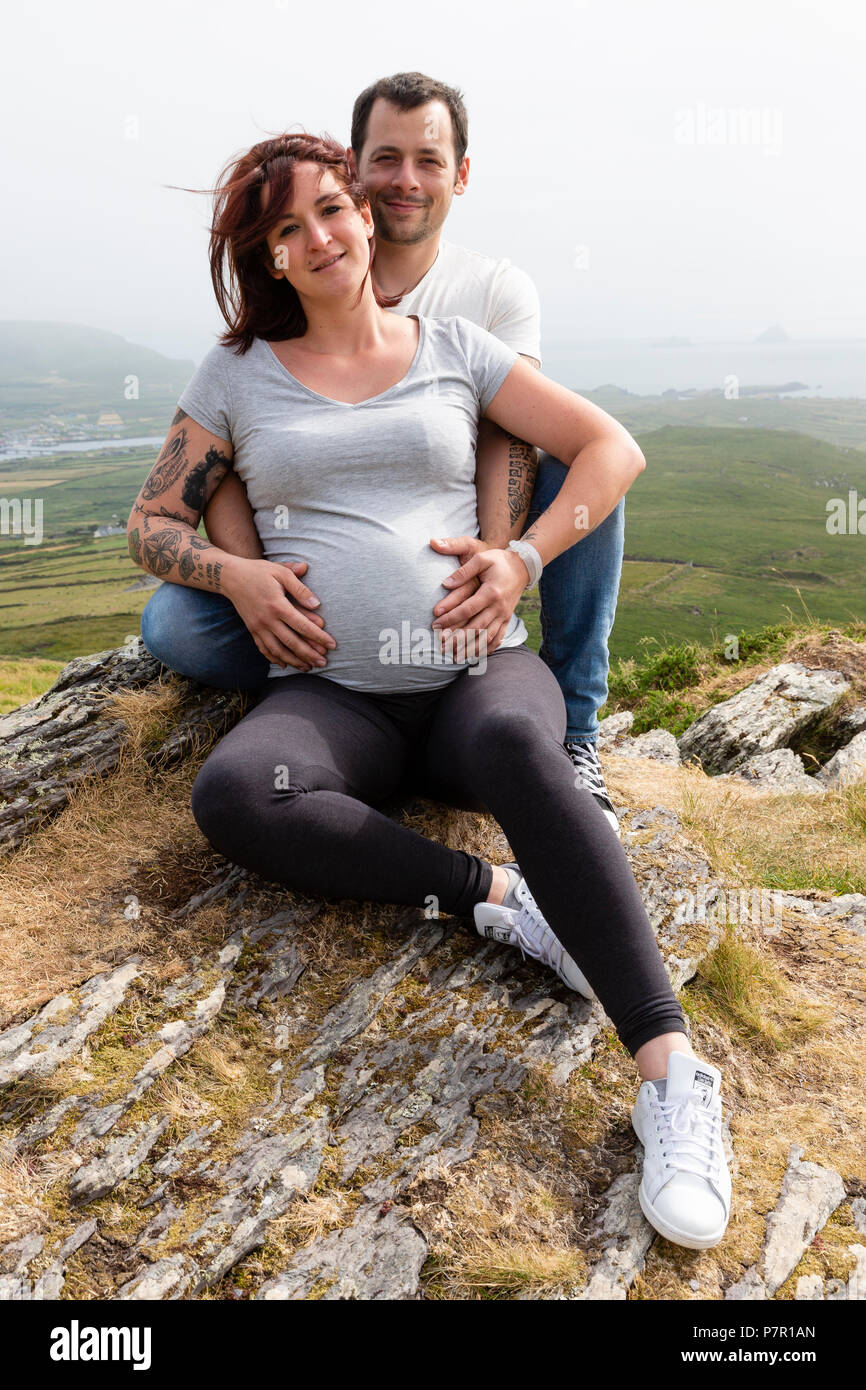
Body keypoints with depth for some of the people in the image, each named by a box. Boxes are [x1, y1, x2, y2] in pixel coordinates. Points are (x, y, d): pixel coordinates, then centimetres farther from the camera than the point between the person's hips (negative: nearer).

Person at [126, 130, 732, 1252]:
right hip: (332, 696, 1)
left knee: (515, 748, -38)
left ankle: (671, 1074, -38)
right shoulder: (238, 373, 14)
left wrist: (525, 556, -6)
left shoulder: (454, 349, 12)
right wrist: (237, 574, -5)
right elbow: (153, 523, 17)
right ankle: (494, 895, -24)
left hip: (476, 673, -1)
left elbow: (613, 449, 10)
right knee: (230, 797, -32)